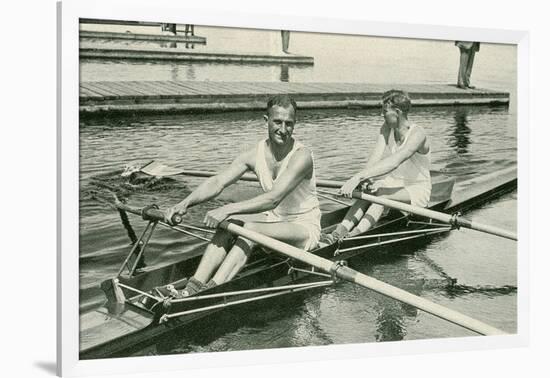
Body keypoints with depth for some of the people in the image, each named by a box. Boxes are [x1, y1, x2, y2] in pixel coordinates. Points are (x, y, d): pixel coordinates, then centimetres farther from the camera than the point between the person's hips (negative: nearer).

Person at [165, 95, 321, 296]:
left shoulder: (301, 155, -23)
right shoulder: (255, 154, -5)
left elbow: (273, 199, -35)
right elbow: (217, 182, -14)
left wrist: (228, 209, -43)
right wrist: (185, 203, -31)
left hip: (305, 228, -5)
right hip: (273, 220, 6)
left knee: (249, 228, -32)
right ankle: (191, 289, -31)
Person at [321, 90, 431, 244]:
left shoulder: (417, 134, -25)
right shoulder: (386, 129, -2)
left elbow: (394, 162, -41)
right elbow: (375, 159, -14)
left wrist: (359, 177, -51)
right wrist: (364, 179, -35)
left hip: (416, 191, -6)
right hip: (393, 184, 6)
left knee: (382, 193, -34)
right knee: (368, 190, -26)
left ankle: (355, 235, -49)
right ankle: (338, 233, -42)